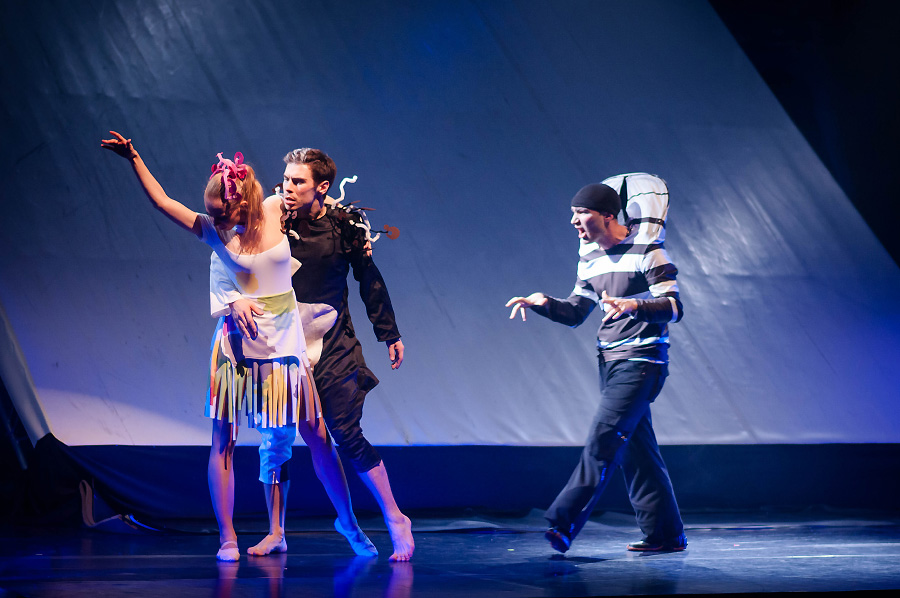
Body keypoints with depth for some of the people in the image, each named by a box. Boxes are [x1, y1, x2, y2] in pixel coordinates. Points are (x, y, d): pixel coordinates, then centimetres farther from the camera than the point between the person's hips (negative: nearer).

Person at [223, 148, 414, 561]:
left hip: (332, 345, -2)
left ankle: (395, 519, 6)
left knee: (346, 434, -7)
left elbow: (370, 280, 6)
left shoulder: (344, 225, -6)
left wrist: (390, 334, 10)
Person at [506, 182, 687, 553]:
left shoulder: (647, 251, -11)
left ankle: (564, 523, -17)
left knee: (603, 441, -15)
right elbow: (575, 313, 16)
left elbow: (673, 308, -16)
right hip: (610, 362, 8)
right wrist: (543, 302, -3)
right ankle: (665, 534, 13)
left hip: (640, 362, -8)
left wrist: (633, 305, -33)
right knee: (636, 449, 8)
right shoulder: (591, 259, 12)